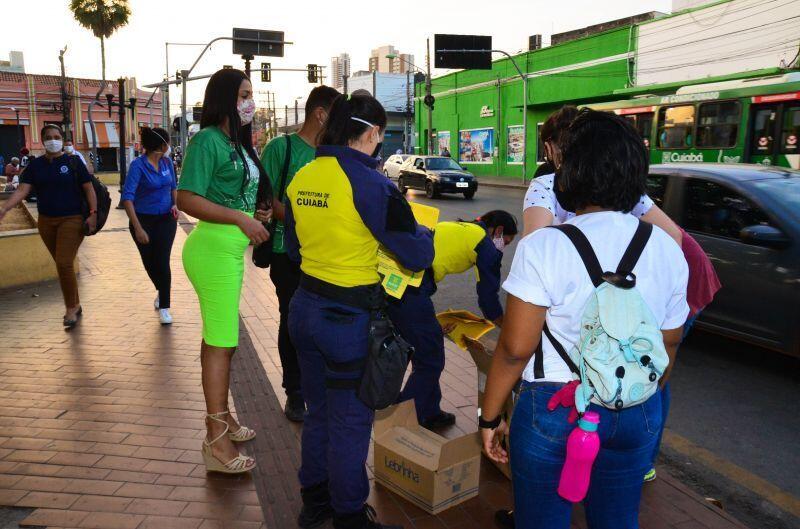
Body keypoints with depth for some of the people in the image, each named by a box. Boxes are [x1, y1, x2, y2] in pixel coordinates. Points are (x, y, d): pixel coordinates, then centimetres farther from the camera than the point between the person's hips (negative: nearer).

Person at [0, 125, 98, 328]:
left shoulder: (73, 162, -3)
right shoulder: (35, 165, 5)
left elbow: (89, 188, -3)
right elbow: (22, 190, -2)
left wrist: (93, 213, -13)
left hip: (72, 219, -4)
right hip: (46, 221, 4)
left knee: (64, 264, -13)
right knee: (62, 265, 11)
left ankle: (71, 308, 2)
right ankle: (75, 305, 23)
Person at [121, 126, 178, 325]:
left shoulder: (167, 162, -1)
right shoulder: (138, 165, -16)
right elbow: (127, 197, -23)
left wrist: (175, 204, 0)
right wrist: (138, 228, -28)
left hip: (166, 219, 2)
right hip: (144, 220, -2)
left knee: (162, 262, -4)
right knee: (149, 262, 12)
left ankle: (164, 307, 6)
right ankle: (161, 292, 40)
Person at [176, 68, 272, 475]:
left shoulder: (238, 142, 13)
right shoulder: (208, 140, -13)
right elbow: (187, 199, -20)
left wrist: (261, 213, 8)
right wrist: (241, 219, -25)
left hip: (231, 248, 9)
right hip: (214, 247, -9)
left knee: (220, 337, 17)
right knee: (221, 342, -5)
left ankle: (220, 416, 32)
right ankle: (217, 441, 4)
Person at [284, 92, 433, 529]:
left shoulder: (301, 177, 2)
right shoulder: (368, 182, -18)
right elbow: (417, 255, -16)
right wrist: (423, 232, 5)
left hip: (304, 308, 7)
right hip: (350, 317, -7)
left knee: (318, 411, 23)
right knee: (350, 421, 11)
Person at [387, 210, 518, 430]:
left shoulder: (456, 228, 29)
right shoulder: (487, 246, 6)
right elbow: (489, 299, 9)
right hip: (409, 289, -9)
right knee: (430, 362, 6)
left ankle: (429, 414, 35)